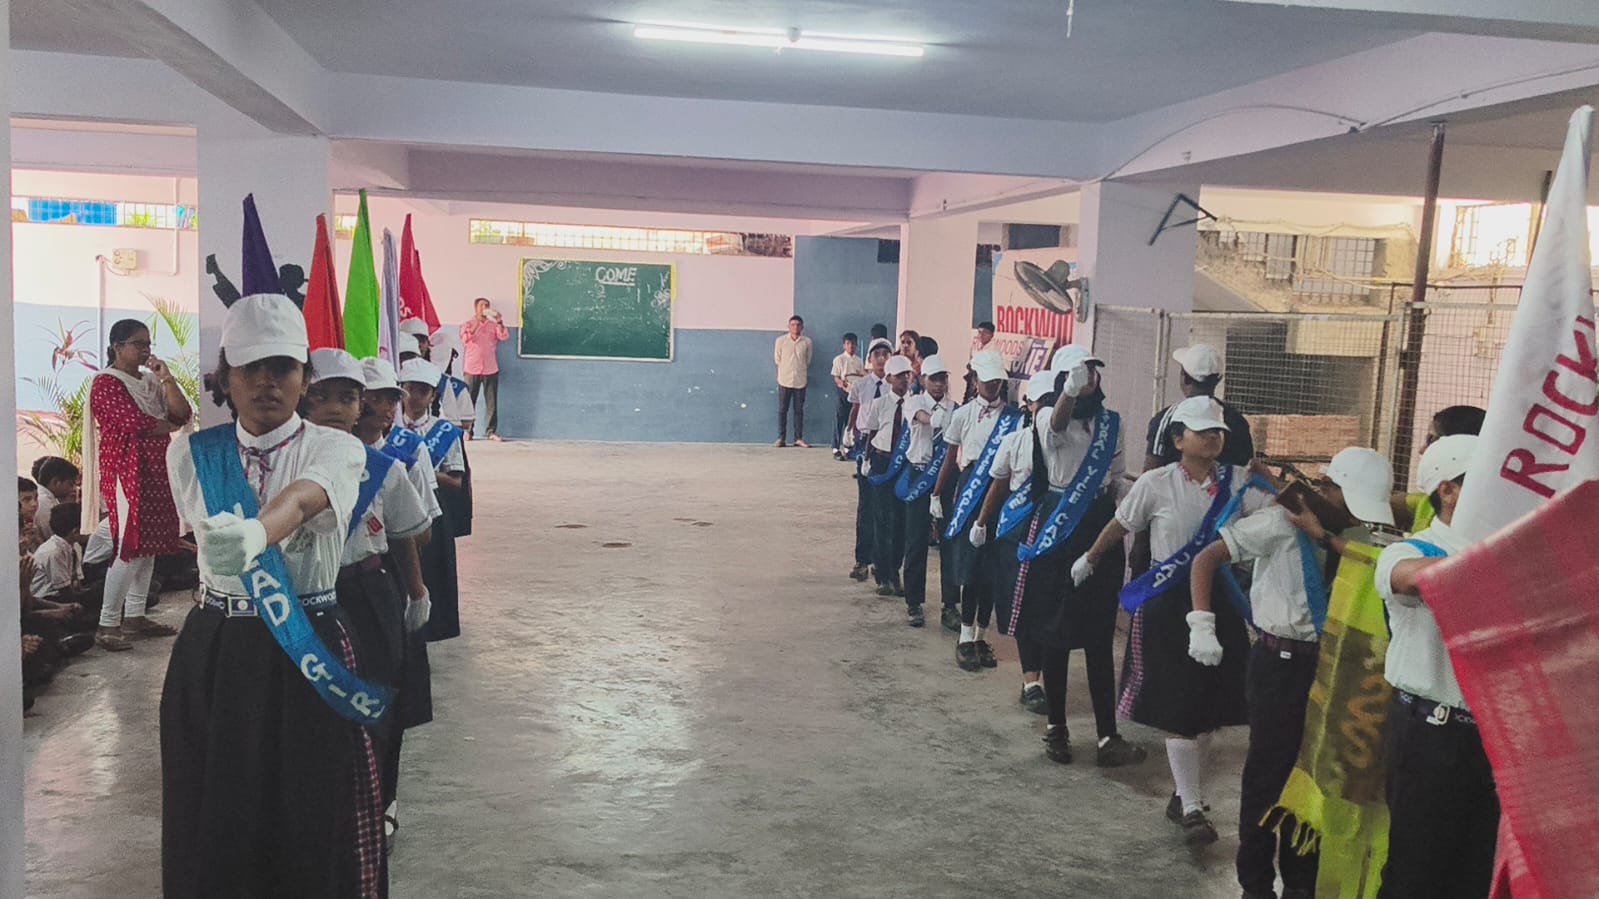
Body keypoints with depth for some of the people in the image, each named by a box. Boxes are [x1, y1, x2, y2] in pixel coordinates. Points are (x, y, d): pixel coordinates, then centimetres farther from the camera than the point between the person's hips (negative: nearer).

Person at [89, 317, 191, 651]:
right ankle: (108, 624, -9)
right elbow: (136, 423, -19)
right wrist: (168, 426, -1)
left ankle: (135, 615, 16)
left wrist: (166, 377, -2)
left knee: (149, 546, 9)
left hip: (156, 471, 8)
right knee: (131, 548, -12)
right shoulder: (107, 383, -8)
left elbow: (183, 415, 7)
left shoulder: (150, 381, 16)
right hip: (127, 472, -8)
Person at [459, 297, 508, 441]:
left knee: (491, 403, 0)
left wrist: (500, 322, -21)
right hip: (472, 369, -1)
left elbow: (504, 336, -6)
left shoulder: (493, 325, 11)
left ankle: (491, 431, 4)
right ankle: (468, 431, 6)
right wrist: (477, 322, -20)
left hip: (491, 370, 1)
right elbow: (465, 338, -13)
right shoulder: (468, 325, 7)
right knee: (469, 401, 0)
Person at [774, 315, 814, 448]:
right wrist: (784, 372, 9)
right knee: (782, 410, 1)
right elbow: (777, 359, 8)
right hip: (784, 380, -1)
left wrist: (805, 374, 11)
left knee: (799, 410, 5)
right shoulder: (781, 341, -1)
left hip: (800, 380, 1)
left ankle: (799, 438, 10)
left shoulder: (807, 342, 1)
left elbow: (808, 360, 11)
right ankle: (781, 438, 5)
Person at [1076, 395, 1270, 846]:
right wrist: (1089, 561, 18)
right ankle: (1191, 808, 7)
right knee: (1179, 706, -3)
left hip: (1219, 599, 3)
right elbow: (1119, 526, 6)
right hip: (1169, 603, -3)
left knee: (1210, 704, 10)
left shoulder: (1237, 481, 0)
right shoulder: (1156, 484, -6)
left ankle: (1185, 795, 29)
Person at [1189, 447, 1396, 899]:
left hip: (1330, 663, 5)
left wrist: (1323, 534, -20)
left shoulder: (1354, 534, 6)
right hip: (1281, 661, -5)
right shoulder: (1279, 522, -11)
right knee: (1269, 773, 3)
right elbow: (1206, 559, -12)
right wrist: (1202, 625, -21)